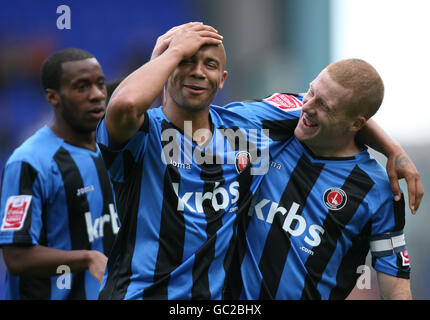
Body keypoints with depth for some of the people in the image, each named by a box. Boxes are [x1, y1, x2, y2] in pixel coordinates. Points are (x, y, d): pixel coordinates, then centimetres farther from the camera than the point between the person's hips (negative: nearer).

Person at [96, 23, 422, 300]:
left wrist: (391, 148, 12)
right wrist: (175, 50, -15)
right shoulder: (145, 131, -6)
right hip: (140, 291, -4)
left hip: (214, 296, 4)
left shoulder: (245, 124, 10)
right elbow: (125, 104, -31)